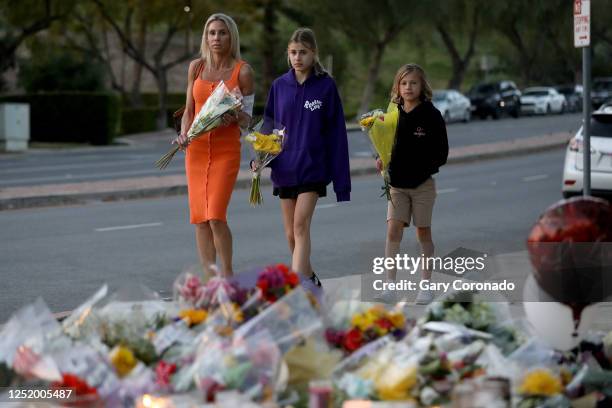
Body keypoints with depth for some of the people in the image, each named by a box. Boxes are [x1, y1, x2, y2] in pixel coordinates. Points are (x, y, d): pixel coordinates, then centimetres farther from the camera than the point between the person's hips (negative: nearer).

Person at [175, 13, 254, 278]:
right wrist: (183, 134, -6)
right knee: (200, 218, 2)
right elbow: (189, 110, 11)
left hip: (226, 149, -4)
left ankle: (227, 275, 4)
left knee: (216, 217, -14)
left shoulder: (243, 71, -3)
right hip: (197, 149, 4)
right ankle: (208, 278, 10)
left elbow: (247, 118, 0)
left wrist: (234, 117, -22)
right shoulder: (196, 67, 7)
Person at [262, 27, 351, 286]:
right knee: (291, 233, 9)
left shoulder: (326, 86, -4)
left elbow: (336, 134, -3)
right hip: (284, 168, 4)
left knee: (301, 226, -17)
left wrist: (342, 182, -5)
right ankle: (309, 280, 27)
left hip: (313, 168, -4)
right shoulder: (279, 86, 5)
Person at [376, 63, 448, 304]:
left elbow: (441, 153, -7)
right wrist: (381, 159, -5)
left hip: (422, 184, -3)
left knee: (423, 233, 6)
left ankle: (426, 285, 16)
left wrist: (424, 167, -19)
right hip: (397, 183, 3)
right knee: (393, 231, -6)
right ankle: (390, 283, -5)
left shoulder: (431, 115, -7)